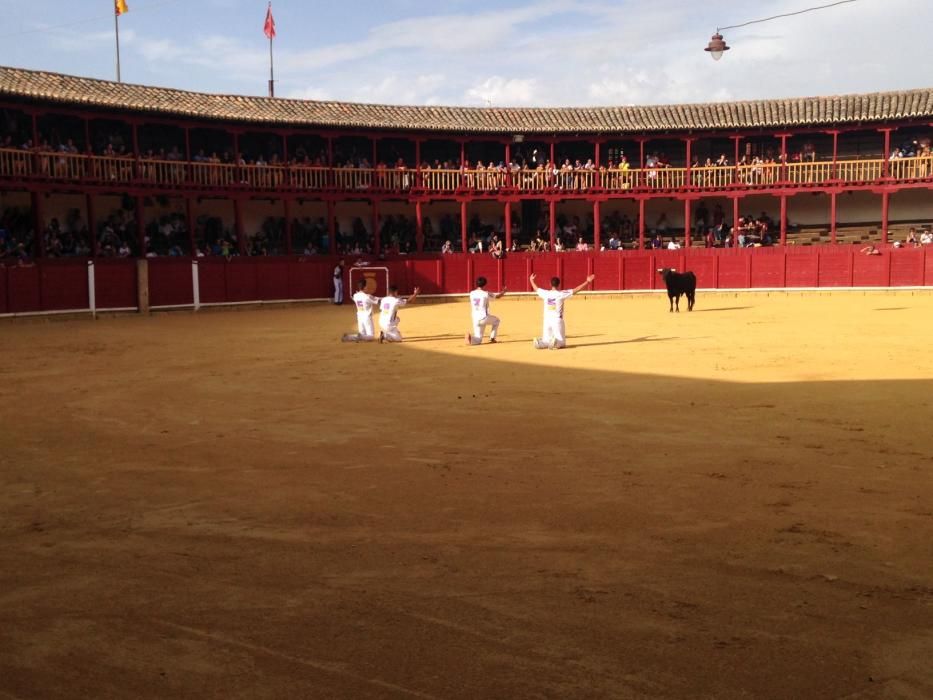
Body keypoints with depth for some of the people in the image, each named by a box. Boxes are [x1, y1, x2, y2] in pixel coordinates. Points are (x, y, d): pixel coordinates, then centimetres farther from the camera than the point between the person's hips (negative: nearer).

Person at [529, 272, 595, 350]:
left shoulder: (545, 293, 1)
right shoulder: (561, 294, -9)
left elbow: (536, 289, 20)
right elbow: (576, 290, -11)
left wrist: (531, 280, 39)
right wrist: (587, 282, -6)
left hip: (547, 320, 4)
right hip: (557, 320, -4)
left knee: (546, 341, 14)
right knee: (562, 343, 5)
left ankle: (539, 342, -18)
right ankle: (555, 342, -27)